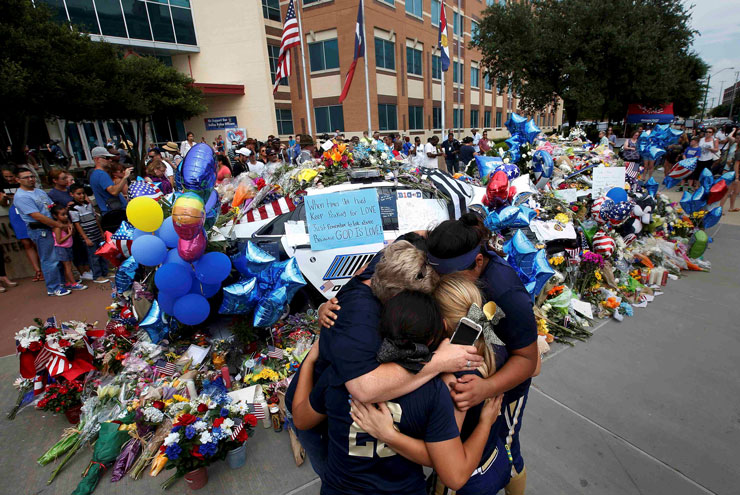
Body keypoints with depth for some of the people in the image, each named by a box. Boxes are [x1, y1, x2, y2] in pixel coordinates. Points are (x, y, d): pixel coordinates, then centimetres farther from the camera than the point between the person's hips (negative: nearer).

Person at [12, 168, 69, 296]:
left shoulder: (40, 191, 14)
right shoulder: (21, 197, -13)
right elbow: (38, 216, -20)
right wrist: (59, 225, -19)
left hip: (52, 227, 8)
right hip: (40, 231, -8)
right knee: (49, 260, -2)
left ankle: (62, 280, 29)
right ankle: (53, 288, 9)